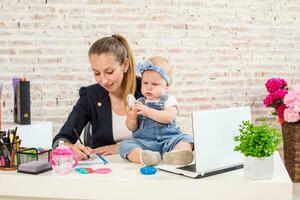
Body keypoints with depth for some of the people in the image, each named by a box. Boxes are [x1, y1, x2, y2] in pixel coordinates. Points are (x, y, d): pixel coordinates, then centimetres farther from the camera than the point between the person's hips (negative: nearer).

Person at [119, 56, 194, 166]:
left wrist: (147, 111, -18)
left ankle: (175, 154, -57)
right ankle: (143, 156, -53)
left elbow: (168, 118, -13)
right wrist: (131, 118, -9)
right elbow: (132, 128, 14)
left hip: (168, 139, -1)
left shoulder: (169, 100, 7)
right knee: (125, 144, -23)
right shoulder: (139, 102, 16)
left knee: (187, 139, -25)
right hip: (143, 141, 2)